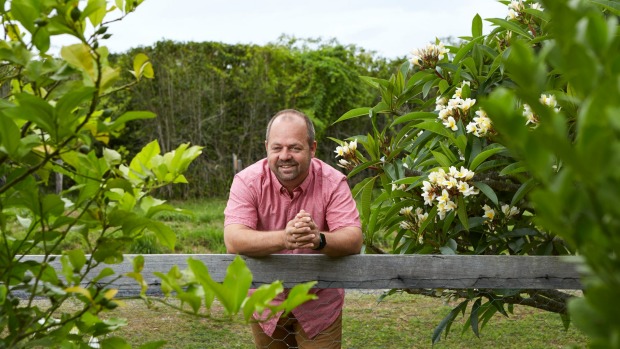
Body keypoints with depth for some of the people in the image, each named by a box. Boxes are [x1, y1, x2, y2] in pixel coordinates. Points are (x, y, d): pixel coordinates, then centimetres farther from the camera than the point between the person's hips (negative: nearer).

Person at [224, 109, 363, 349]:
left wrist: (319, 239, -47)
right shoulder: (248, 181, -16)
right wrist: (283, 238, -47)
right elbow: (233, 241, -29)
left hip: (319, 304, 0)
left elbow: (354, 241, -25)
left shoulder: (333, 182, -15)